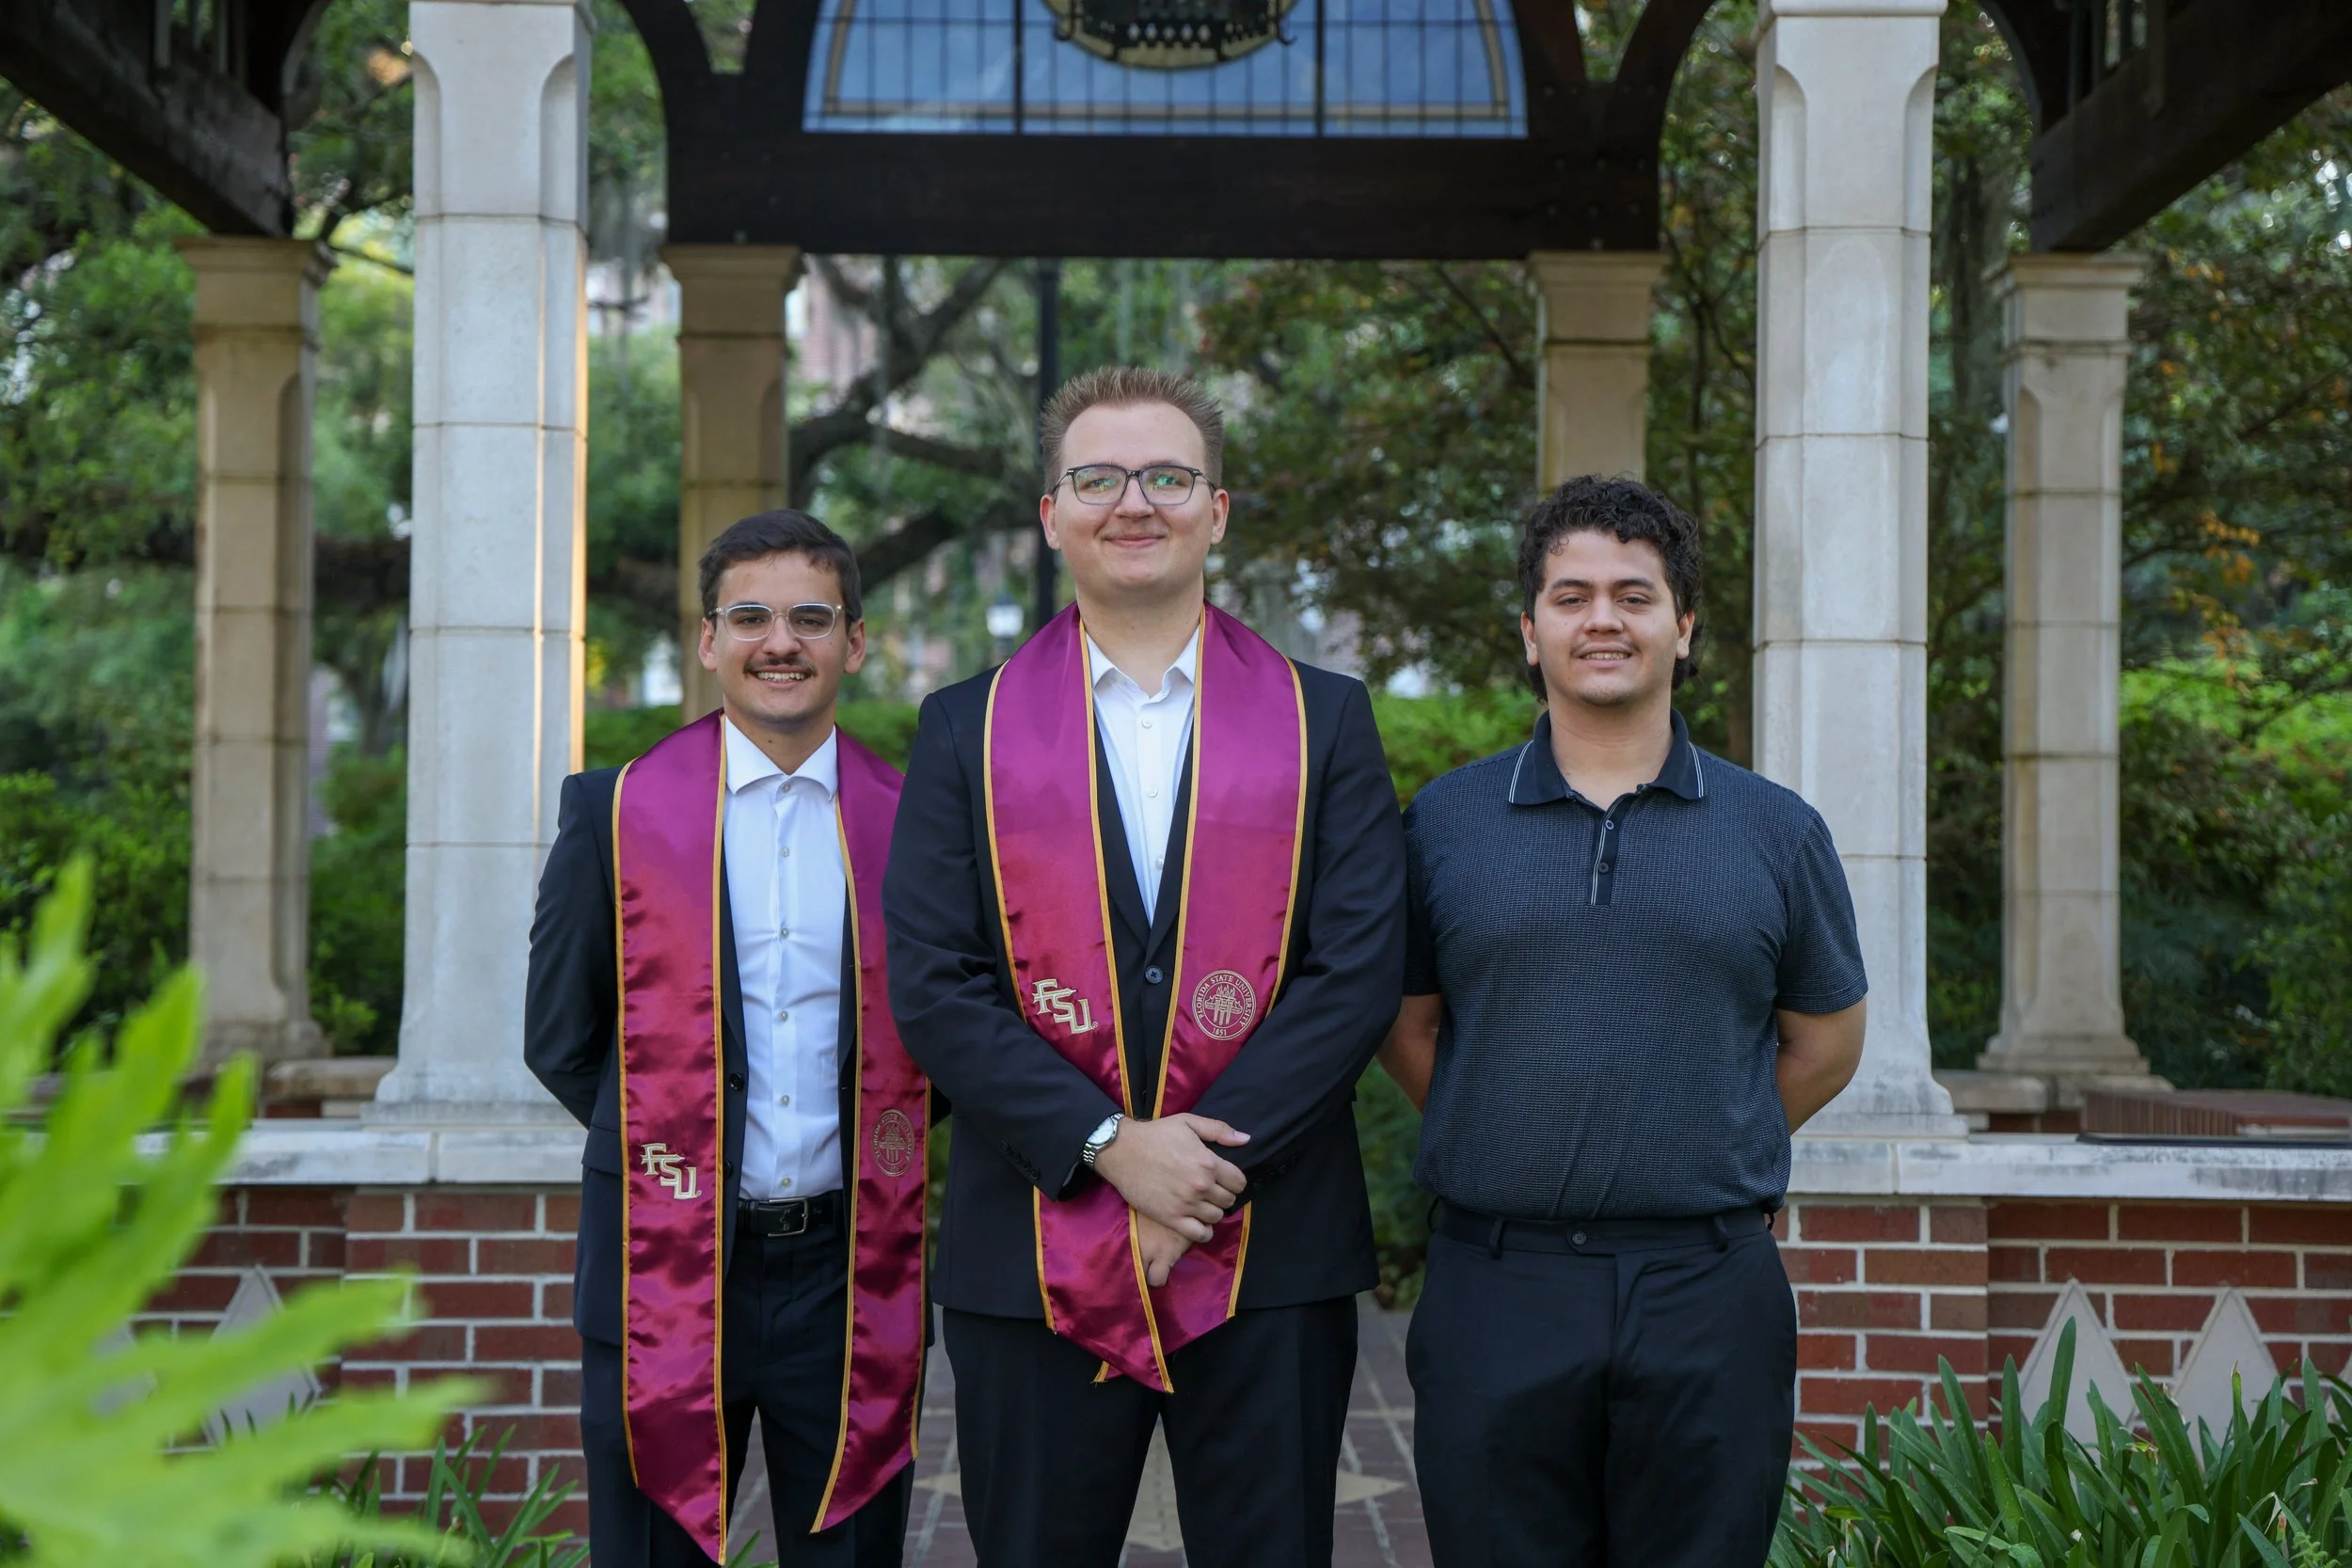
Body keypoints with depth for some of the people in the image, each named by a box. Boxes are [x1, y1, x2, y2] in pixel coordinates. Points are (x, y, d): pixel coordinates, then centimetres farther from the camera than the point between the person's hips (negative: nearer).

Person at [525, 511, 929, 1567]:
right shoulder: (615, 809, 1)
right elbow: (558, 1037, 7)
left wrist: (865, 1145, 3)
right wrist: (672, 1142, 3)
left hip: (850, 1275, 1)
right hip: (665, 1272, -1)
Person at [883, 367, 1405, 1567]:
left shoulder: (1326, 721, 6)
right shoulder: (967, 729, 7)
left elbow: (1359, 972, -3)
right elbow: (931, 985, -2)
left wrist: (1208, 1163, -12)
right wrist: (1108, 1146, -13)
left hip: (1271, 1255, 0)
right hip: (1034, 1261, 0)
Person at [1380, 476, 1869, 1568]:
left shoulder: (1776, 833, 5)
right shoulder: (1444, 822, 5)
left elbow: (1824, 1045, 14)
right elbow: (1407, 1028, 12)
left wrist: (1701, 1162, 11)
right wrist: (1508, 1154, 5)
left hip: (1707, 1300, 0)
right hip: (1497, 1289, 0)